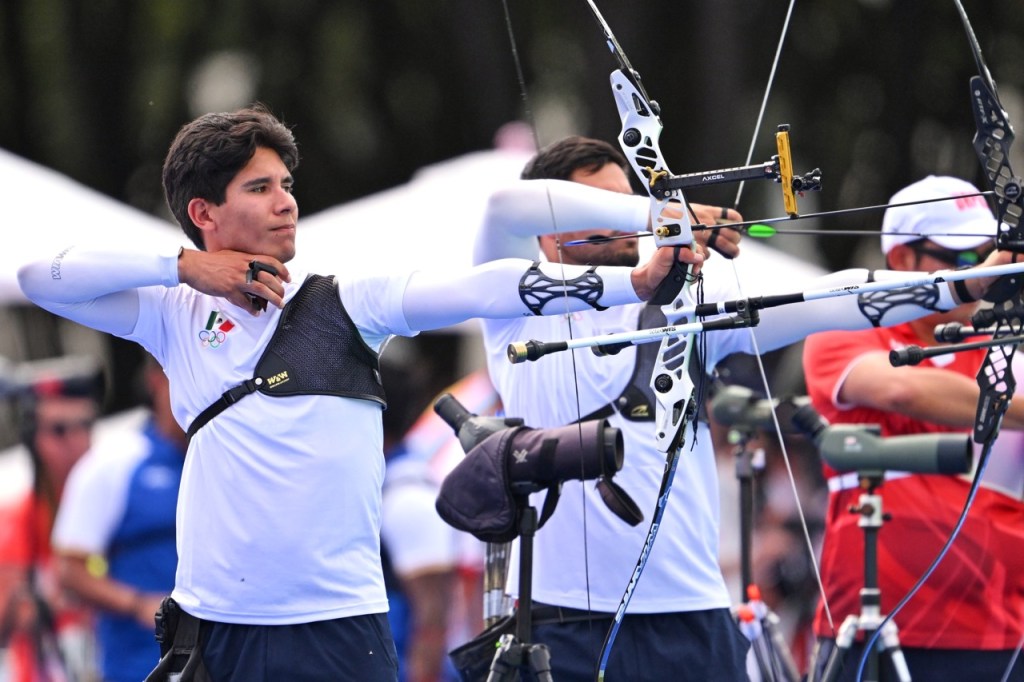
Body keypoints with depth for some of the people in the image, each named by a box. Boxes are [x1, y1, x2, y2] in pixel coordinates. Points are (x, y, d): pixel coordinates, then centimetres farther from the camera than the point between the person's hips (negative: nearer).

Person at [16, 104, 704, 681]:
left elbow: (477, 290, -9)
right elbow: (40, 278, 3)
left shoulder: (344, 304, 3)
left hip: (339, 624, -1)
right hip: (214, 624, 1)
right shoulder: (175, 316, 7)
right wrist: (182, 267, -3)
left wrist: (634, 280, -20)